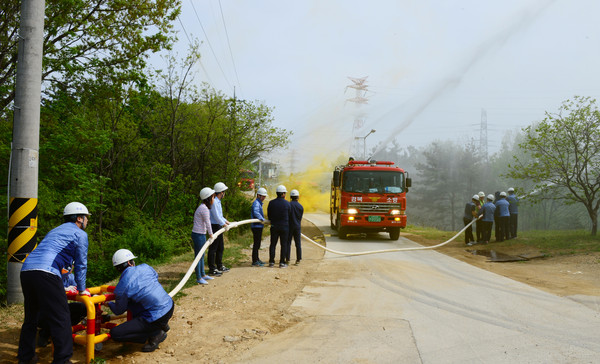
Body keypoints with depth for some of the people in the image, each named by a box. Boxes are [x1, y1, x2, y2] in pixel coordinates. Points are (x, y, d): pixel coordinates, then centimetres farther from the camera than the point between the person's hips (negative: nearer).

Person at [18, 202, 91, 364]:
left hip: (26, 271, 9)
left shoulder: (55, 230, 33)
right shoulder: (80, 234, 8)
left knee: (31, 317, 21)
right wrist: (82, 289, 21)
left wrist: (64, 286, 48)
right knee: (61, 319, -4)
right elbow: (81, 265, 9)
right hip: (45, 273, -9)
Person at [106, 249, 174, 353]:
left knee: (115, 333, -3)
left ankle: (155, 334, 0)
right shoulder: (145, 267, 2)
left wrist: (109, 304, 27)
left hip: (156, 317, -7)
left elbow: (118, 311, 6)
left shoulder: (121, 287, -10)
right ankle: (161, 325, 21)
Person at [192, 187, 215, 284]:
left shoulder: (204, 207, 11)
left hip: (201, 234, 10)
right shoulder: (204, 208, -21)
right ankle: (199, 278, 7)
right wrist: (211, 234, -4)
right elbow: (207, 223, -16)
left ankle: (203, 274, 31)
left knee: (201, 256, 19)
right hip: (198, 235, -10)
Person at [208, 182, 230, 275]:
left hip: (219, 227, 11)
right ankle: (212, 269, 2)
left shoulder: (218, 202, 14)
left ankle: (220, 266, 31)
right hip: (214, 226, -11)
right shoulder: (214, 202, -19)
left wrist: (226, 221, 24)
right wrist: (224, 224, -16)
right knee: (213, 249, -4)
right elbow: (216, 216, -22)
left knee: (220, 247, 19)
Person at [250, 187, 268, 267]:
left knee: (257, 243, 17)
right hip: (256, 226, -11)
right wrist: (263, 219, -34)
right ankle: (254, 261, -5)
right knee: (256, 243, -8)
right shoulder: (256, 203, -16)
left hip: (259, 226, 11)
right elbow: (256, 212, -34)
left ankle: (256, 259, 27)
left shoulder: (259, 203, 19)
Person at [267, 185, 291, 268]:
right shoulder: (287, 203, -7)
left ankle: (271, 262, 7)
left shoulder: (271, 203, -3)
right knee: (283, 245, 4)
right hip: (284, 227, -2)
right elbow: (289, 215, 5)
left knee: (273, 244, 8)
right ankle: (282, 262, 3)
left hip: (274, 226, 2)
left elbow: (269, 215, 5)